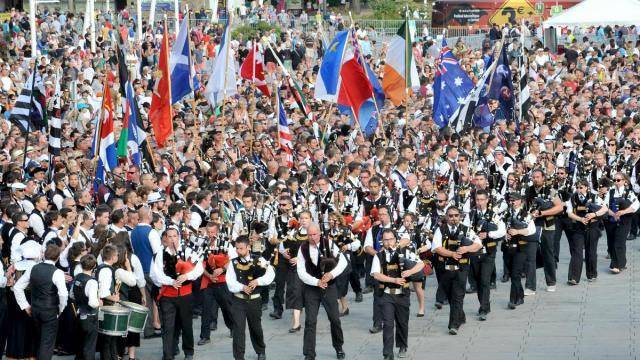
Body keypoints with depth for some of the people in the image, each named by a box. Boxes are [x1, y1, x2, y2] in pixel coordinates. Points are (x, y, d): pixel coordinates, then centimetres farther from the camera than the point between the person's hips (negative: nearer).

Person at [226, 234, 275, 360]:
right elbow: (230, 282, -8)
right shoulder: (233, 263, -1)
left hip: (254, 300, 0)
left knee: (255, 327, 15)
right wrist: (242, 287, -24)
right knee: (238, 328, -8)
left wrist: (258, 281, -27)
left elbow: (270, 274, -13)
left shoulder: (259, 260, -3)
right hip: (238, 300, 0)